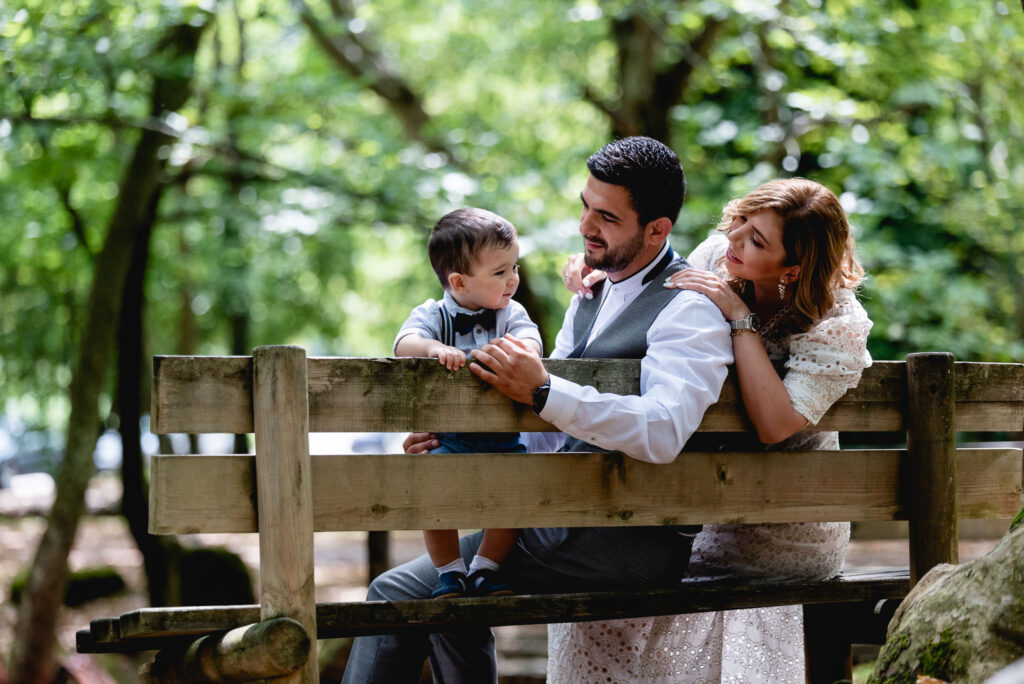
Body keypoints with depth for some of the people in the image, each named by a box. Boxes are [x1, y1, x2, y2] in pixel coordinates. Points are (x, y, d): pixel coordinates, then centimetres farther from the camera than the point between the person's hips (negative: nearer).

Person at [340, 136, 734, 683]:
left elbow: (661, 433, -29)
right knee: (394, 592, -1)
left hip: (633, 540, -9)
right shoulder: (592, 296, 17)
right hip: (561, 519, 9)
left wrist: (543, 392, -32)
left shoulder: (689, 309, -12)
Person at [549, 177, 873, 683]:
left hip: (785, 535, -6)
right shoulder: (715, 257, -4)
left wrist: (739, 318, -28)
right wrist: (600, 286, -7)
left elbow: (774, 427, -30)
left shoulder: (837, 325, -18)